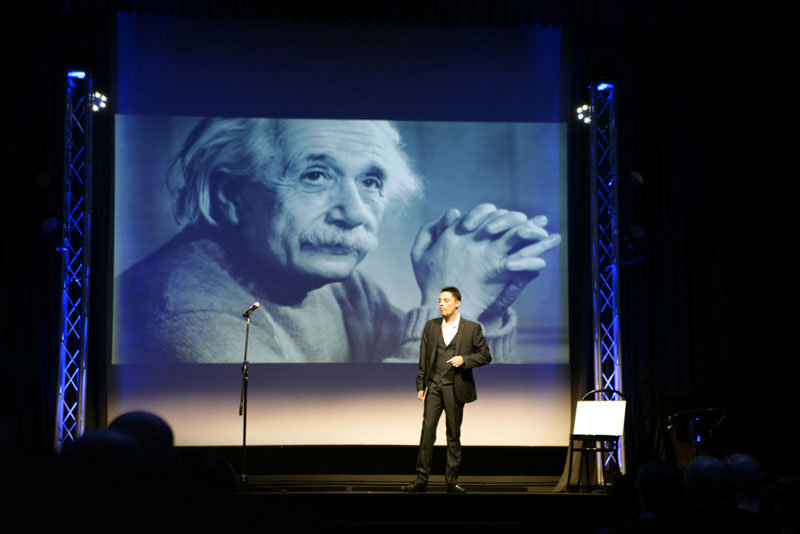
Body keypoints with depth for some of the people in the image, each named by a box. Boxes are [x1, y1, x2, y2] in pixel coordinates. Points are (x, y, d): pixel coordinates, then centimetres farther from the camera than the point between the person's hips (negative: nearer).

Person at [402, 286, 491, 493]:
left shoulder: (472, 328, 0)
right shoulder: (431, 326, 8)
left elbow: (485, 355, 2)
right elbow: (423, 358, 9)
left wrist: (464, 359, -14)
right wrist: (421, 385, 4)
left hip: (455, 388, -2)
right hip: (434, 385, 2)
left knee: (454, 435, 5)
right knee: (427, 430, -5)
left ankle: (452, 481, 11)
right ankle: (421, 479, -3)